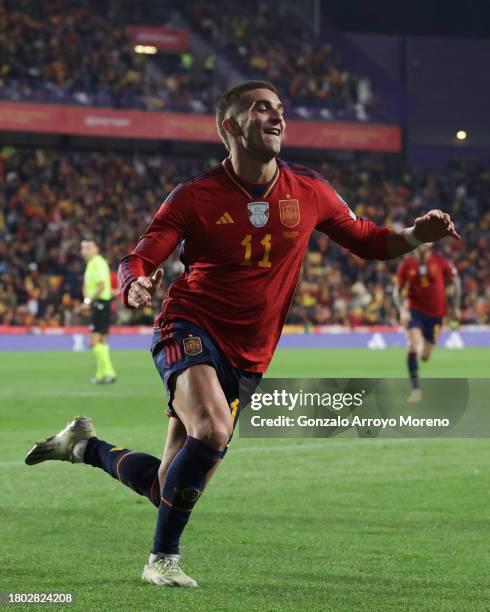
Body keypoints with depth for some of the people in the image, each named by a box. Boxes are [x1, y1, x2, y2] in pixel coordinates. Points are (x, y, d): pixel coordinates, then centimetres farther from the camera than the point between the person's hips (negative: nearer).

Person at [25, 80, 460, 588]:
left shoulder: (309, 192, 1)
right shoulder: (194, 197, -8)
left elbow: (366, 240, 13)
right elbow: (137, 260, -6)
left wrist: (415, 235, -7)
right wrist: (135, 286, -31)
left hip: (246, 358, 4)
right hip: (191, 330, -4)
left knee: (167, 487, 4)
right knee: (213, 428, -34)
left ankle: (84, 444, 33)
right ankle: (163, 559, -17)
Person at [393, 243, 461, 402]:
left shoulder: (441, 262, -9)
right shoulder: (406, 265, -7)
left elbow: (456, 281, 5)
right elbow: (397, 291, 0)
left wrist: (456, 307, 7)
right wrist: (402, 310, -15)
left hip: (436, 312, 0)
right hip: (415, 310, 0)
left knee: (425, 356, 3)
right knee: (412, 347, -22)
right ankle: (415, 389, -15)